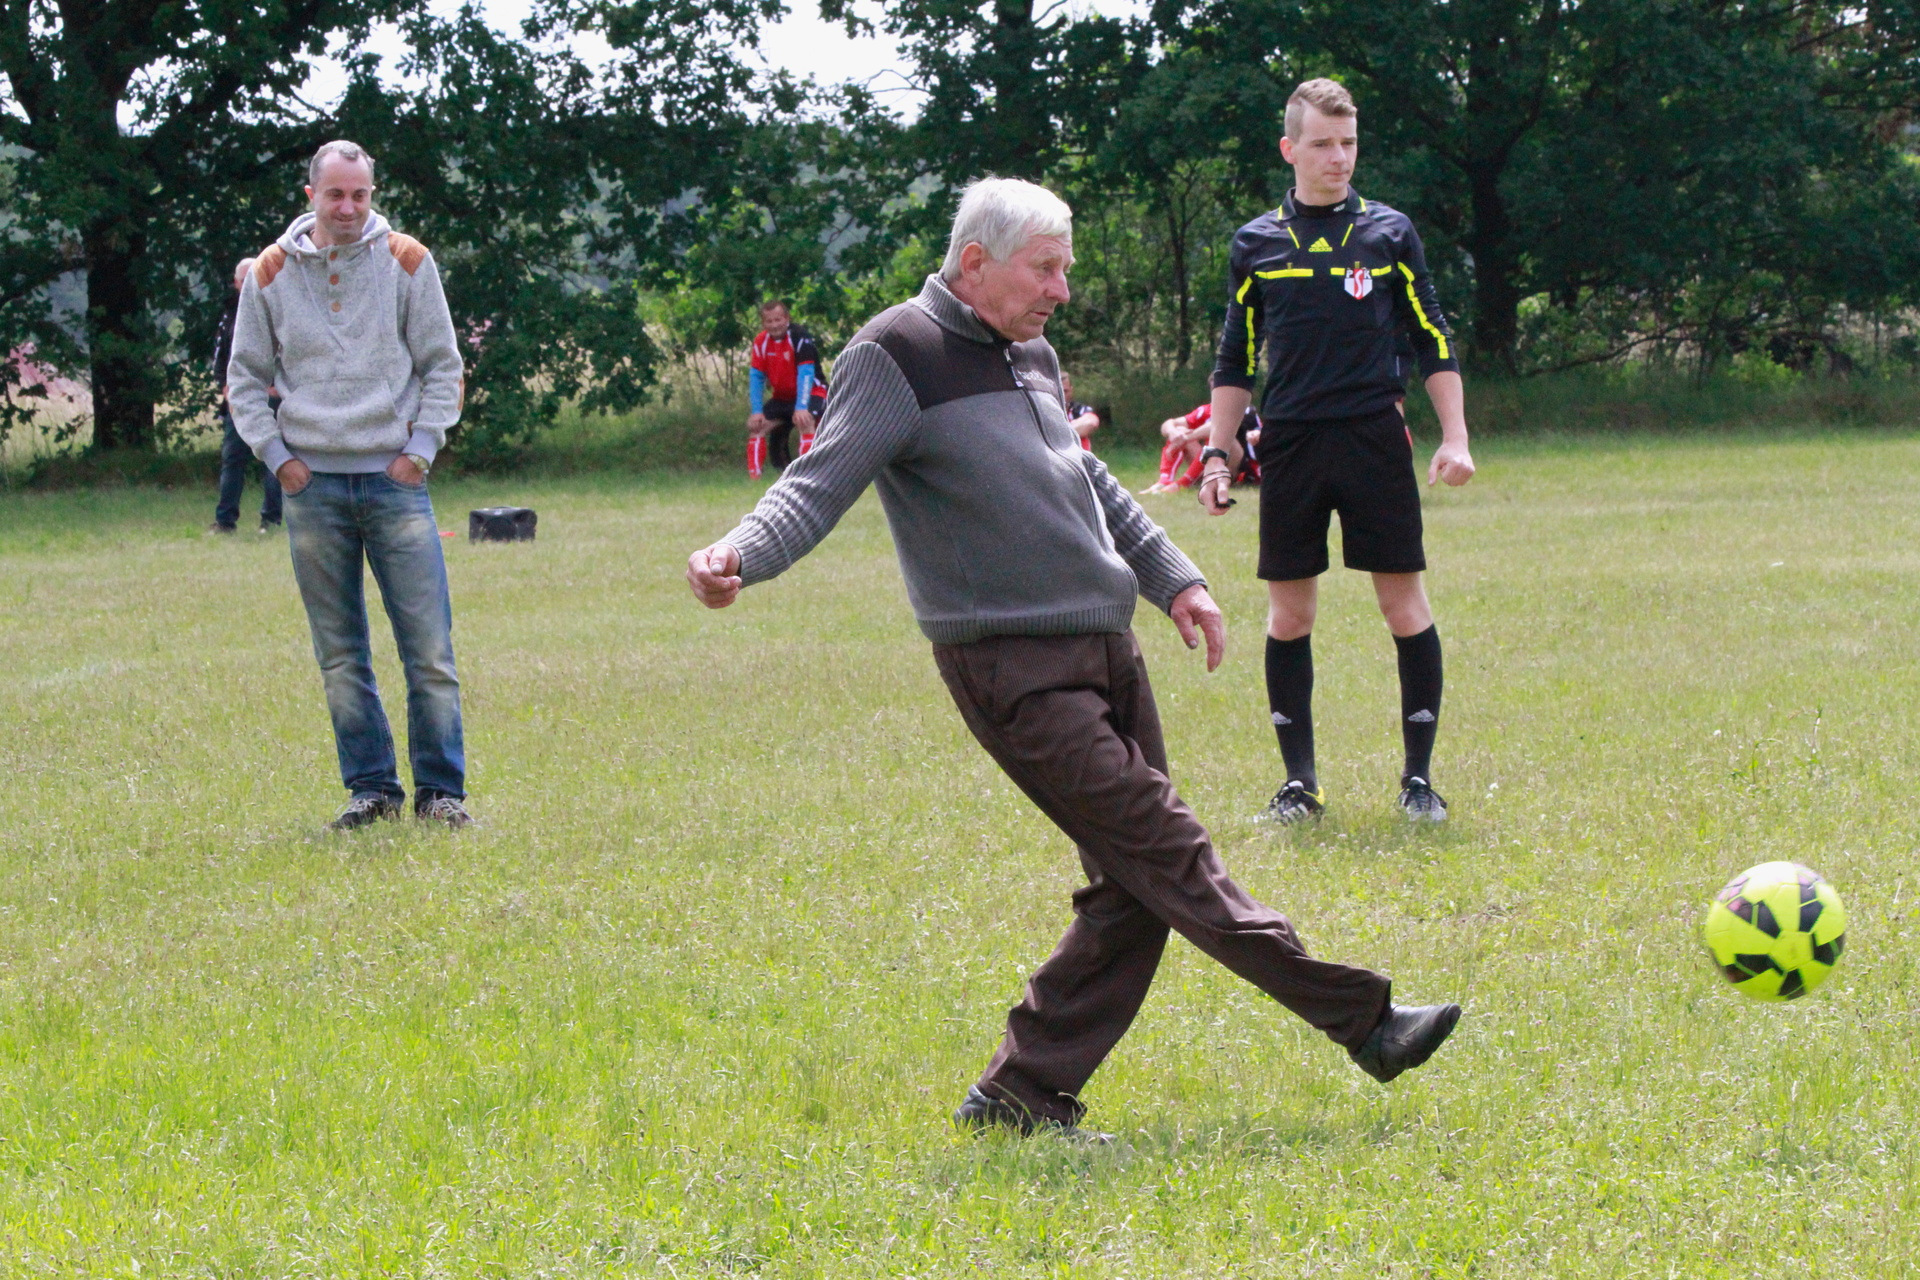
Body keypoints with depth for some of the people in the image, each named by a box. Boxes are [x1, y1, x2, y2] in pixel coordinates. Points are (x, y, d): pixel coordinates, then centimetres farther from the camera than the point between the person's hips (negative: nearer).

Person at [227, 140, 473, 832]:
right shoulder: (272, 273, 6)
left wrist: (419, 449, -2)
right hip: (312, 486, 1)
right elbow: (245, 376, 13)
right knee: (340, 656, 3)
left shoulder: (406, 262, 3)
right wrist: (276, 455, 3)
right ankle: (370, 787, 11)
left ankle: (439, 789, 2)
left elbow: (442, 365, 8)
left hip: (393, 479, -1)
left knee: (429, 649, -5)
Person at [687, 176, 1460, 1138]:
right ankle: (1359, 1020, -11)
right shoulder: (899, 361, -8)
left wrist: (1170, 575, 31)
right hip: (1015, 671, -9)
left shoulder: (1031, 358, 18)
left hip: (1105, 651, 9)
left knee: (1134, 889, 4)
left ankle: (1022, 1093, 9)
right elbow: (822, 481, -18)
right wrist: (741, 554, -35)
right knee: (1167, 853, -11)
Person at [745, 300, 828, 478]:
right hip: (782, 396, 6)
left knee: (805, 423, -33)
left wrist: (801, 408, -36)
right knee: (757, 427, -5)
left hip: (811, 392, -6)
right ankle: (754, 478, 1)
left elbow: (806, 374, -28)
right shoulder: (761, 342, -5)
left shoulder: (800, 338, -23)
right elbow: (756, 377, -4)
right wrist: (756, 412, -13)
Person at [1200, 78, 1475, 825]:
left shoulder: (1389, 233, 4)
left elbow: (1435, 345, 7)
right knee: (1288, 614, 2)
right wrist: (1216, 455, 7)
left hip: (1375, 441, -1)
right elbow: (1235, 363, 13)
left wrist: (1454, 438, -2)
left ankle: (1419, 777, 5)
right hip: (1290, 447, 1)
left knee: (1405, 605, -3)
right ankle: (1299, 782, 10)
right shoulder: (1256, 245, 7)